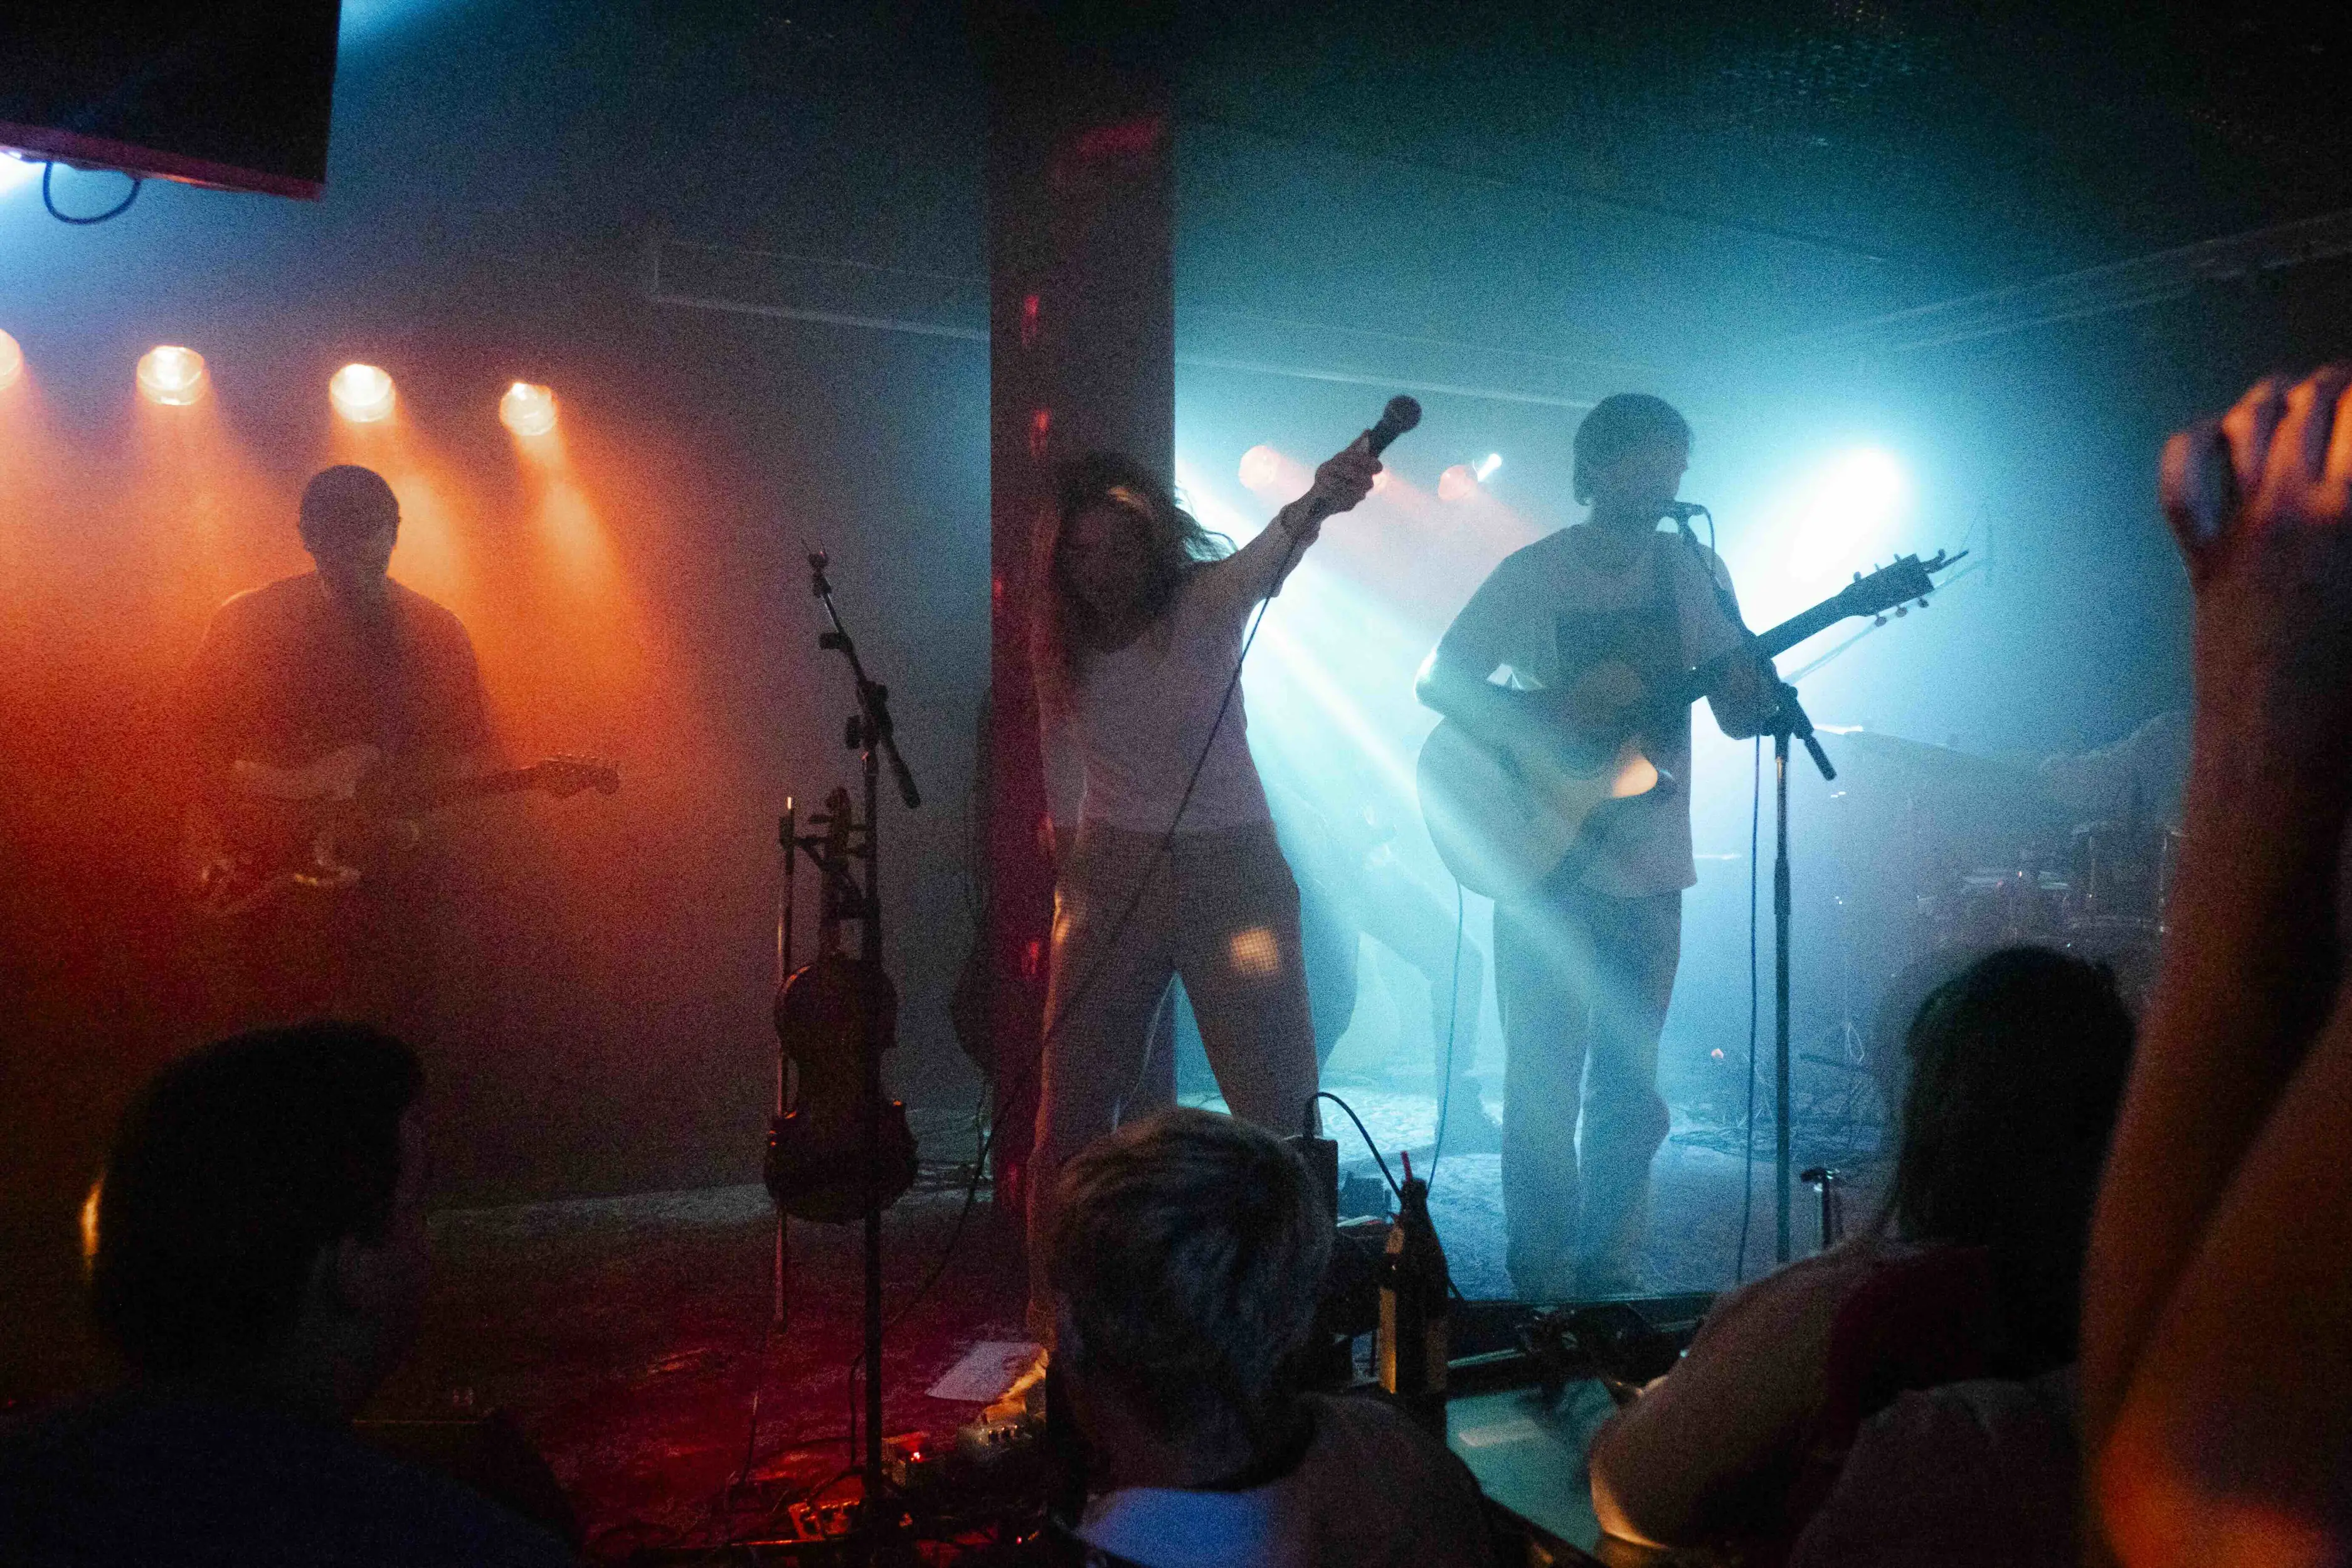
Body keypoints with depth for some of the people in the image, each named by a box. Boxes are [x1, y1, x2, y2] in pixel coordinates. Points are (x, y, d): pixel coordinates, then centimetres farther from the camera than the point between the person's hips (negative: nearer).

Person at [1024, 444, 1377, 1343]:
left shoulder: (1205, 602, -11)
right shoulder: (1059, 645, 2)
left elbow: (1266, 557, -34)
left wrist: (1317, 503, -56)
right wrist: (1062, 907, 14)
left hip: (1230, 869, -3)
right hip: (1112, 874, 3)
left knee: (1281, 1115, -5)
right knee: (1070, 1116, 5)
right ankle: (1051, 1317, 21)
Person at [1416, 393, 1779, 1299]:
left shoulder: (1693, 570, 7)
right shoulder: (1533, 574, -3)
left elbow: (1740, 713, 5)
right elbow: (1438, 682, -6)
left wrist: (1764, 699, -19)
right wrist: (1558, 713, -20)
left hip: (1648, 871, 4)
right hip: (1548, 861, -4)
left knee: (1629, 1093, 10)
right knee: (1546, 1087, -1)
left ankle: (1609, 1280, 22)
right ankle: (1544, 1291, 10)